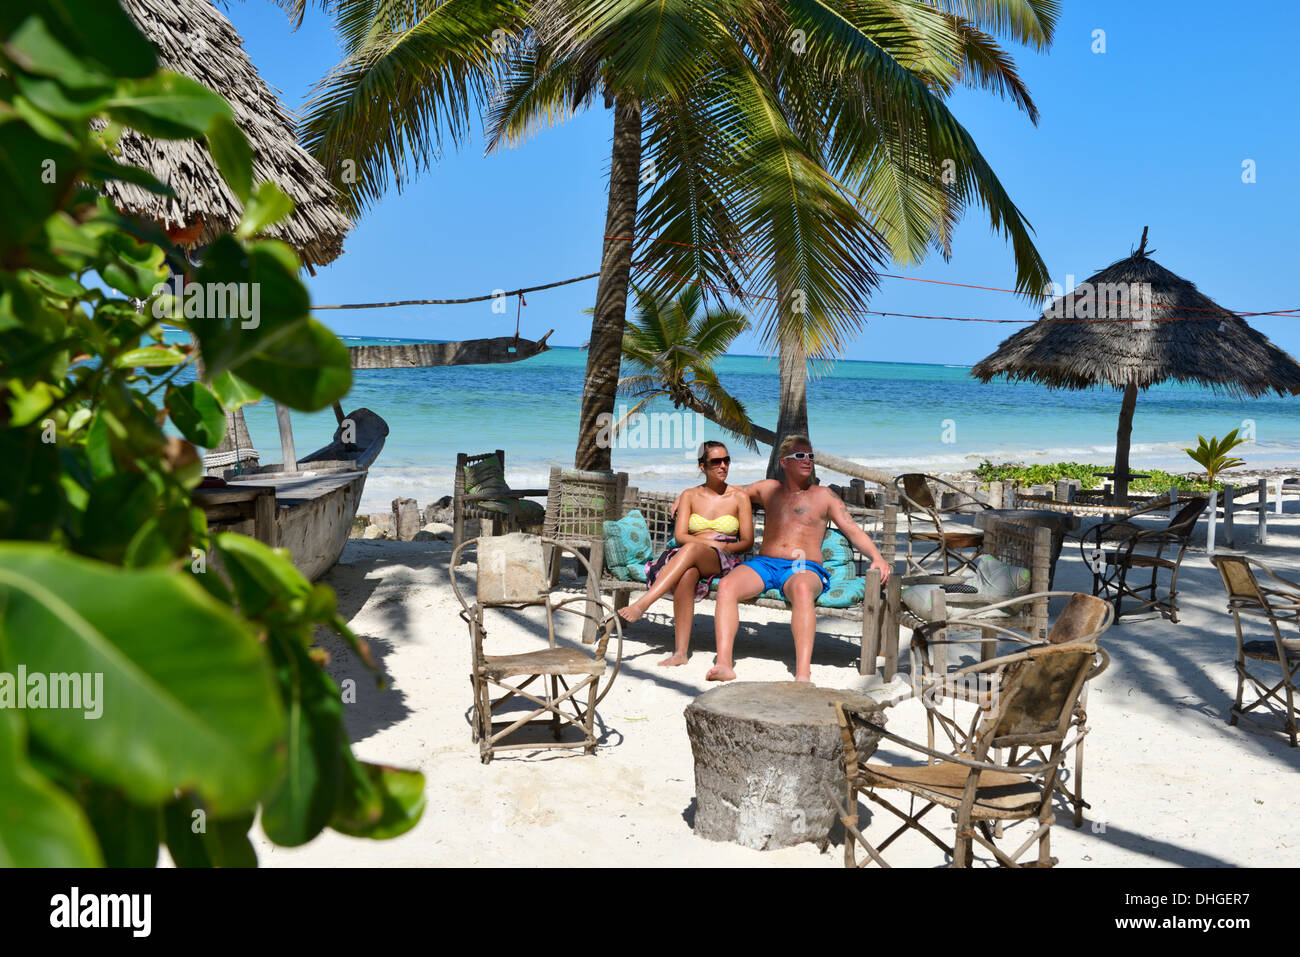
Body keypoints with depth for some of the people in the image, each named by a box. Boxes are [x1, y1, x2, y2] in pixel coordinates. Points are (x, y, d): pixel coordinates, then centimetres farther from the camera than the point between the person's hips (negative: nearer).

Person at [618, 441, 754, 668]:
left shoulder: (739, 496, 11)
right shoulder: (689, 496, 16)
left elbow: (747, 542, 9)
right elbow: (680, 536, 5)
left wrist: (724, 547, -11)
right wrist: (713, 542, -10)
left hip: (724, 562, -1)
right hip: (689, 557, 1)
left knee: (692, 549, -39)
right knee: (687, 573, -40)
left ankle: (641, 604, -47)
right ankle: (680, 651, -45)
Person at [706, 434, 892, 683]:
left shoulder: (823, 496, 16)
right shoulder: (768, 489, 22)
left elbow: (853, 530, 8)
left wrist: (876, 557, -9)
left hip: (805, 568, -3)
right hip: (764, 563, 3)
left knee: (802, 588, -41)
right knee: (726, 585, -29)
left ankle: (803, 673, -49)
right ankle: (724, 664, -38)